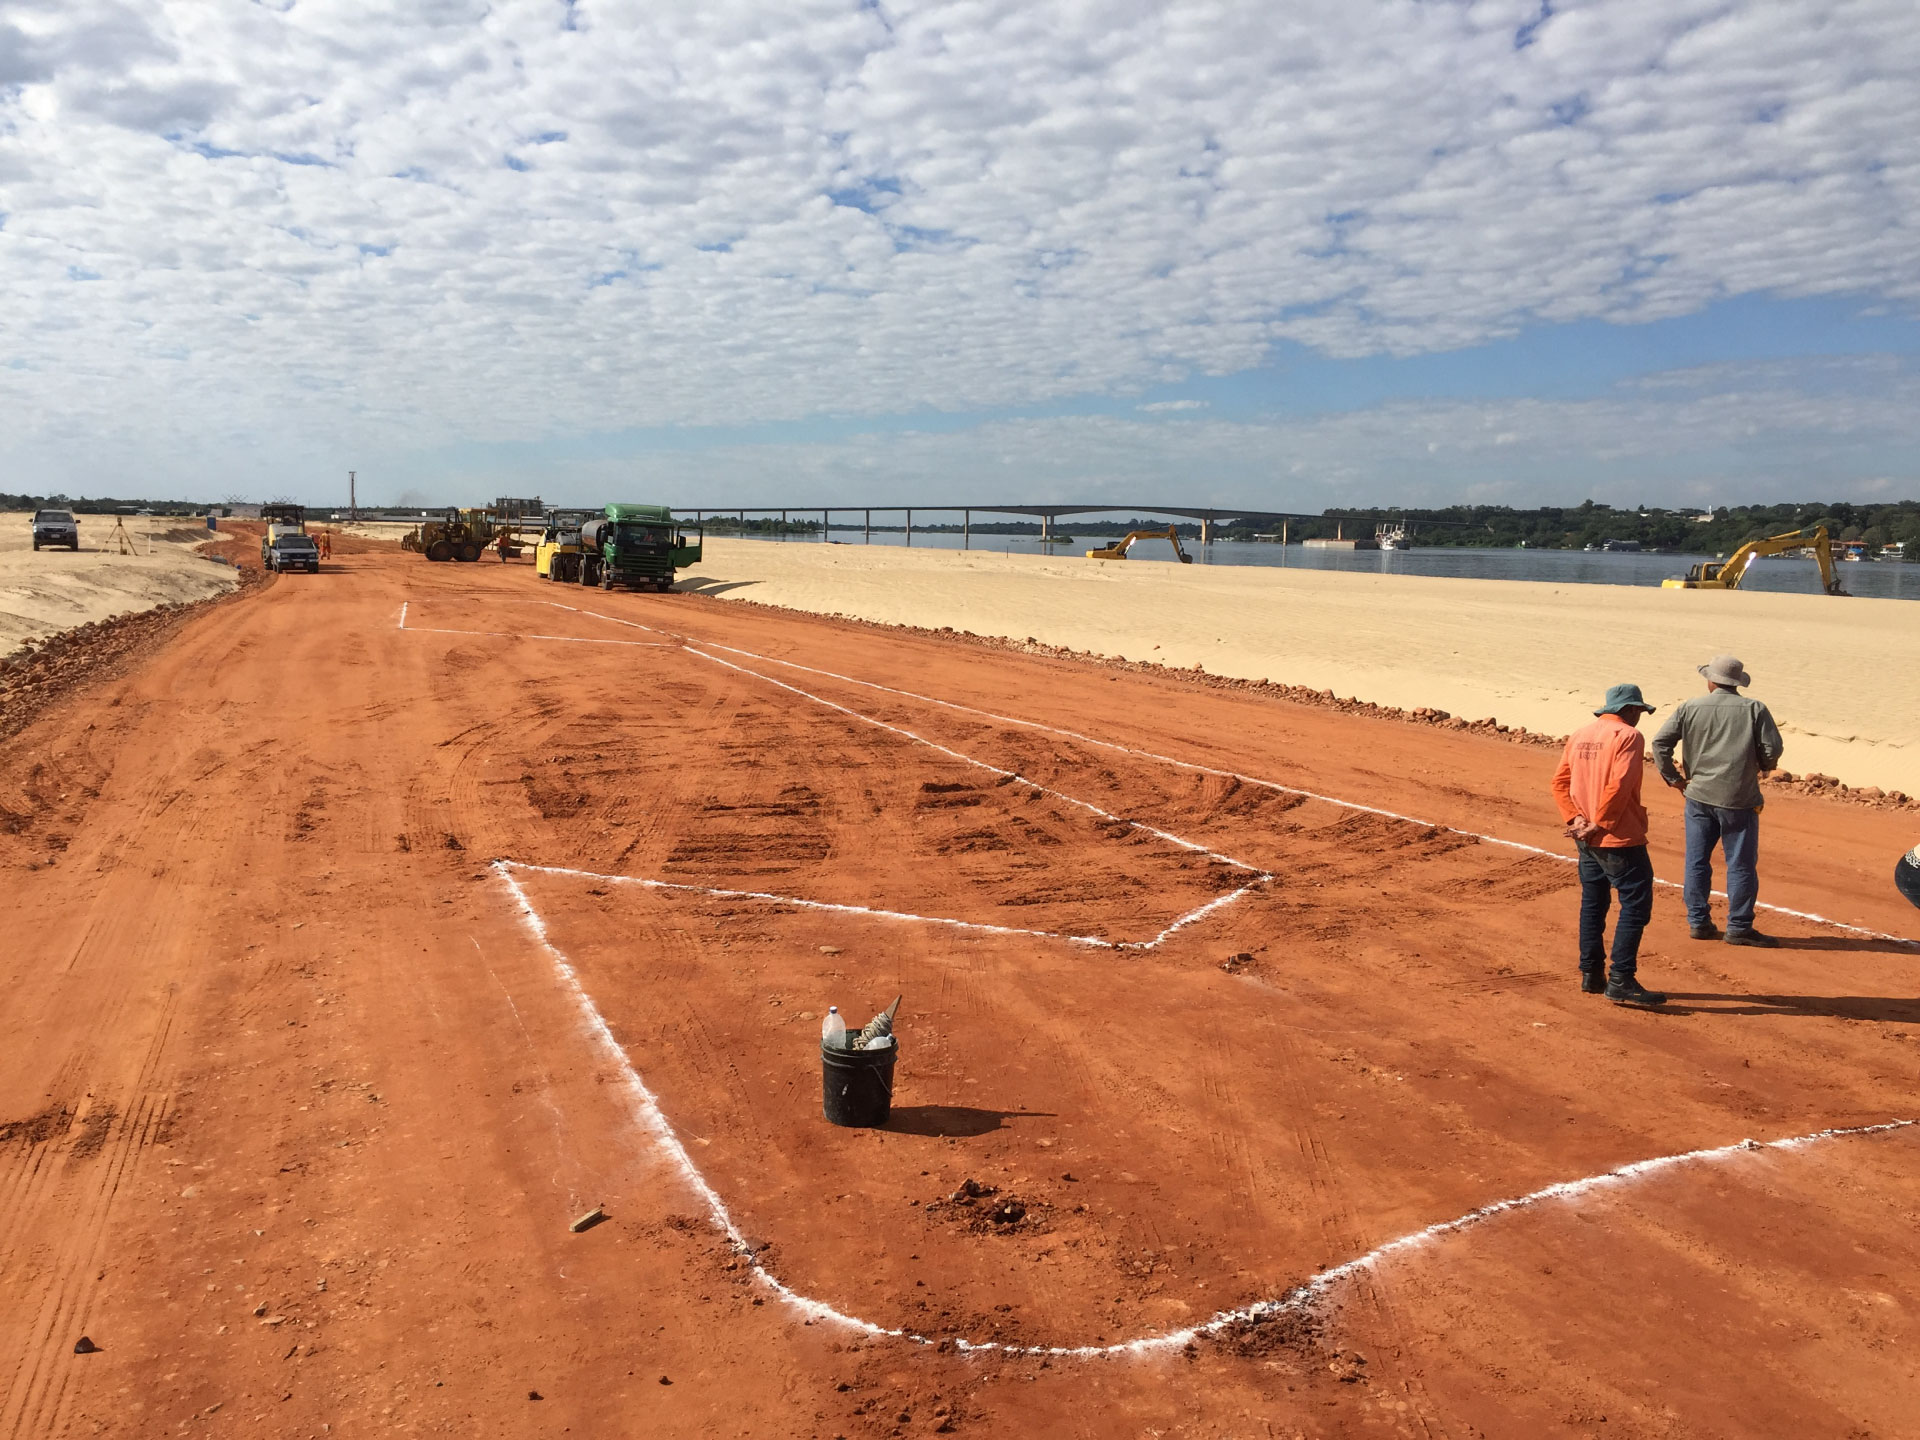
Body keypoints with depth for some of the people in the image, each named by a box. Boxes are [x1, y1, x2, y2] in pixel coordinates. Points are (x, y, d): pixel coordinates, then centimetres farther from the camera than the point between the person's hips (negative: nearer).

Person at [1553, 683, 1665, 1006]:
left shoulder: (1579, 735, 12)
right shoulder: (1628, 736, -10)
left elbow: (1559, 783, 7)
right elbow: (1619, 786, -20)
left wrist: (1576, 818, -1)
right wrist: (1599, 824, -14)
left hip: (1587, 841, 8)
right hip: (1620, 839, -8)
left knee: (1593, 904, 16)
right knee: (1636, 905, -4)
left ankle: (1591, 975, 21)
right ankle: (1621, 982, -6)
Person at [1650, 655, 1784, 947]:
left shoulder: (1689, 708, 2)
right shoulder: (1754, 709, -2)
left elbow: (1660, 743, -2)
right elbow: (1773, 748, -7)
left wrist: (1673, 778, 7)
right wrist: (1761, 766, 15)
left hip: (1699, 796, 2)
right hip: (1739, 798, -2)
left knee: (1697, 862, 11)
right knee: (1741, 864, 5)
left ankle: (1698, 922, 15)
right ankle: (1738, 927, 8)